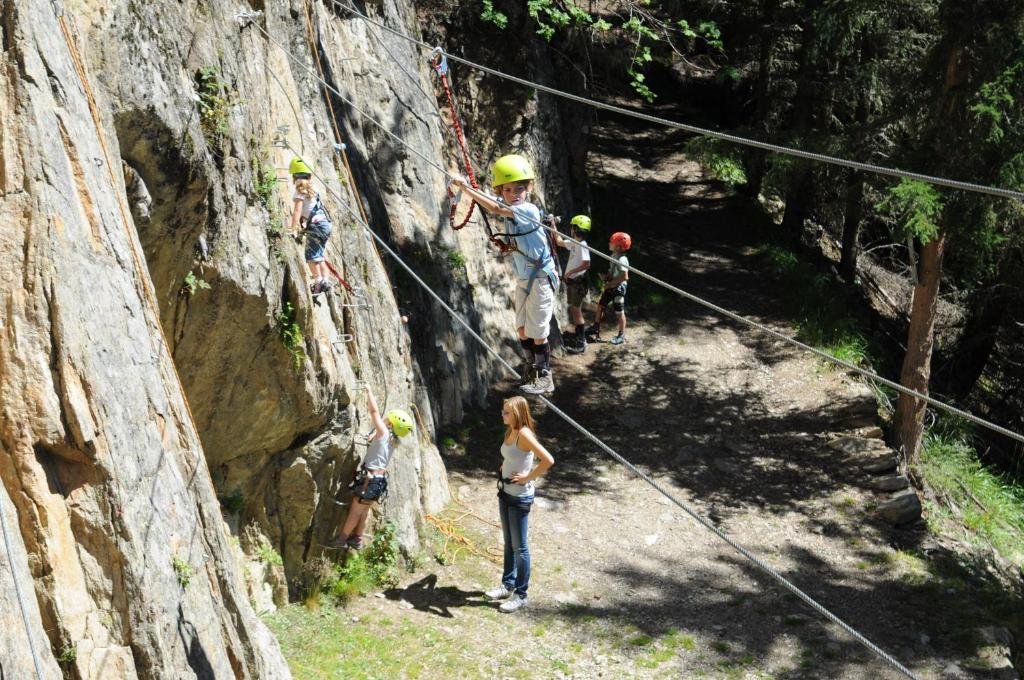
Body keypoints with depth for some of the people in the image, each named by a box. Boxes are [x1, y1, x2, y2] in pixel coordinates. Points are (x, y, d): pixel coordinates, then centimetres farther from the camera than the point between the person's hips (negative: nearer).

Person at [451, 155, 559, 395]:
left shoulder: (529, 210, -22)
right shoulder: (508, 208, 2)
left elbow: (495, 208, -32)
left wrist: (466, 188, -31)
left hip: (541, 278, -8)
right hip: (523, 279, 8)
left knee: (537, 331, -3)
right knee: (522, 328, 14)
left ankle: (545, 377, 8)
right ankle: (532, 367, 29)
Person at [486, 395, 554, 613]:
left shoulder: (524, 434, -23)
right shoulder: (510, 432, 4)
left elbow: (548, 460, -31)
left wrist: (528, 477, -21)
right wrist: (504, 468, 8)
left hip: (520, 496, -9)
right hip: (505, 492, 9)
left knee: (519, 546, 2)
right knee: (509, 543, 20)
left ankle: (521, 595, 12)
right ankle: (508, 585, 34)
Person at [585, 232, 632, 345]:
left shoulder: (622, 260, -24)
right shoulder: (614, 256, 5)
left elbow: (624, 277, -28)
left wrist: (610, 284, -22)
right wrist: (606, 276, 2)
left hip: (618, 288, -9)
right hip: (610, 287, 9)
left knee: (619, 312, 2)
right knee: (601, 305, 16)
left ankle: (622, 335, 14)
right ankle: (596, 328, 30)